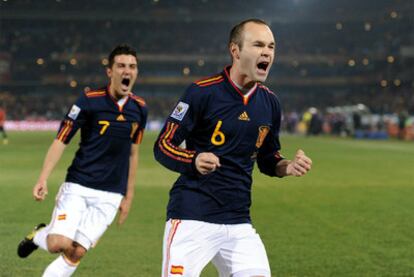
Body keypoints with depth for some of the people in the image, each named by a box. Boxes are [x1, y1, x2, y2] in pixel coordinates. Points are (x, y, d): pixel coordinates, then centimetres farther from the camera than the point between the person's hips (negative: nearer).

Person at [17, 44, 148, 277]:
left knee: (77, 252, -6)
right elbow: (60, 141, -7)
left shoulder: (139, 108, 6)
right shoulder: (90, 101, -7)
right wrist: (43, 179, -18)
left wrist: (129, 196, 16)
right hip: (78, 187, -3)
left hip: (110, 196, 3)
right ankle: (40, 235, 18)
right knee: (59, 244, -17)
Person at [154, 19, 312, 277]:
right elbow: (163, 145, -7)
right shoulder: (202, 92, -9)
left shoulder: (270, 102, 9)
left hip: (239, 222, 6)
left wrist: (287, 167, -2)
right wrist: (194, 161, -26)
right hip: (192, 219, -5)